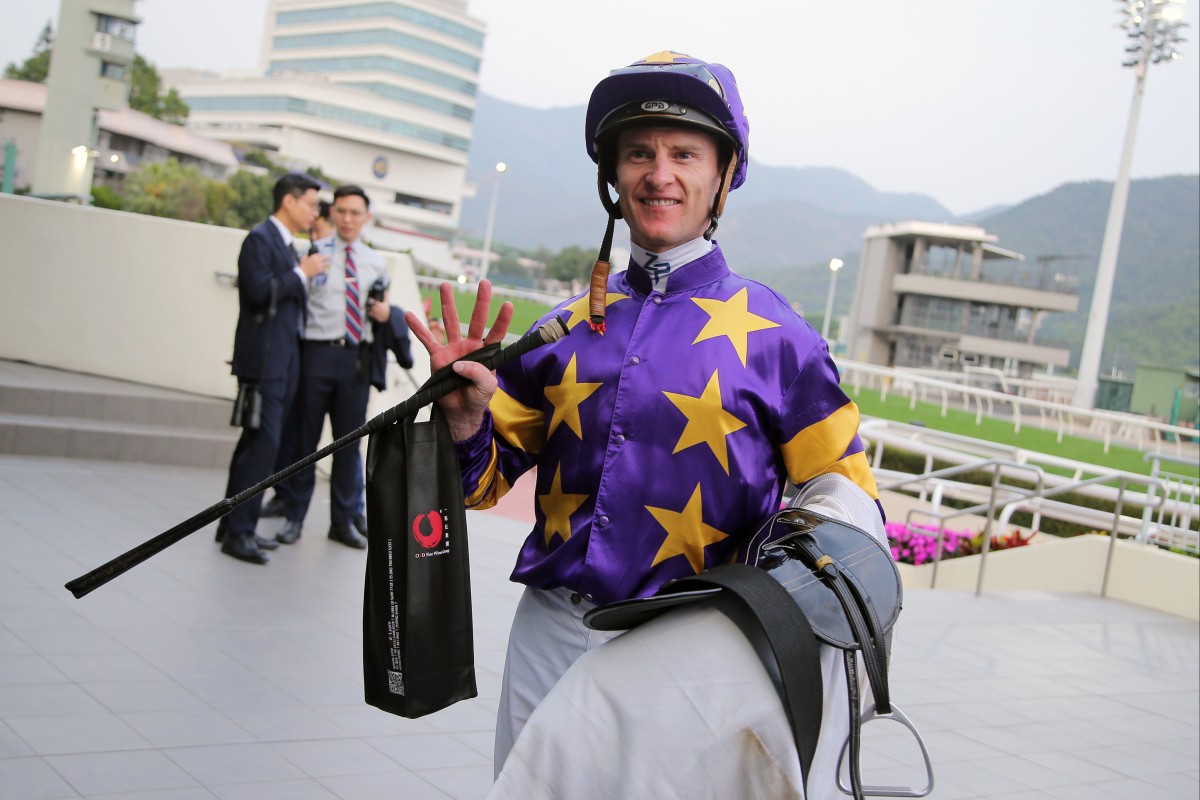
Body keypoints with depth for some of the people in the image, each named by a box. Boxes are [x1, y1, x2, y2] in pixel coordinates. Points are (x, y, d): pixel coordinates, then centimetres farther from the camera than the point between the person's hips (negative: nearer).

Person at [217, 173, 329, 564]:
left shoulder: (289, 248, 19)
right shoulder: (259, 239, -9)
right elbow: (259, 292, -20)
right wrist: (302, 273, -14)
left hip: (282, 362, 9)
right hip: (263, 361, -9)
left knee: (256, 444, 12)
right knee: (263, 445, -13)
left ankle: (234, 525, 19)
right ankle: (238, 532, -9)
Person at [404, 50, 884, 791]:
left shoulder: (771, 332, -4)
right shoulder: (570, 326, 7)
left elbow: (844, 489, 1)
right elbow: (489, 479, 11)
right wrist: (467, 418, -9)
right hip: (548, 634, 4)